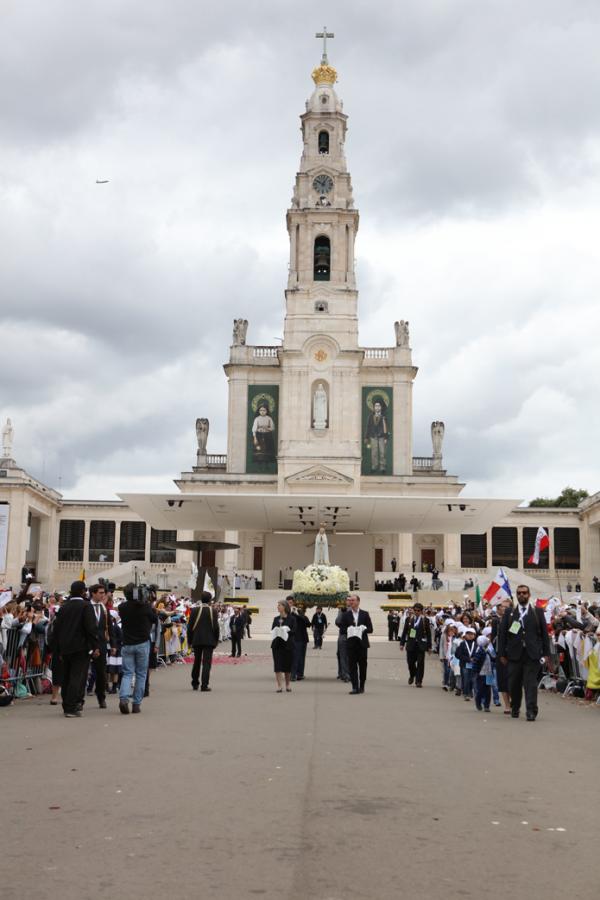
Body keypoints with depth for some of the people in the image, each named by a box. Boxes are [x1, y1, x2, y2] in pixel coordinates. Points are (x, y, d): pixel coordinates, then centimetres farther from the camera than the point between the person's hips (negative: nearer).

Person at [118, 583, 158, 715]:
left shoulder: (122, 607, -5)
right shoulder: (145, 606, -10)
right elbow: (155, 619, 4)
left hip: (127, 644, 2)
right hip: (142, 643, -1)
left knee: (127, 673, 7)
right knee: (141, 674, 8)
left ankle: (123, 698, -17)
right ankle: (136, 703, 7)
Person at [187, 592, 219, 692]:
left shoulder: (195, 611, -1)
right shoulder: (213, 611, -7)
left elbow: (190, 627, 0)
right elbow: (216, 627, -8)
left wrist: (190, 640, 8)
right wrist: (216, 640, 5)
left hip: (196, 640, 3)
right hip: (209, 641, -3)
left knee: (196, 662, 16)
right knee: (206, 663, -2)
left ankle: (195, 684, 24)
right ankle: (204, 685, -8)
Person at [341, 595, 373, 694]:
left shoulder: (365, 614, 6)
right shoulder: (346, 615, 7)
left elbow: (370, 629, 5)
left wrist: (363, 629, -14)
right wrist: (348, 631, -14)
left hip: (362, 644, 0)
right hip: (351, 643, 0)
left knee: (362, 665, 5)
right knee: (352, 666, -5)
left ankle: (361, 686, 17)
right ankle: (355, 687, -5)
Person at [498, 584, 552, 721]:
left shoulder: (538, 612, 8)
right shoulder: (509, 612, 8)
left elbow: (544, 633, 6)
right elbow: (502, 634, 6)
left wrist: (546, 653, 0)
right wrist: (502, 653, 1)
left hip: (532, 654, -1)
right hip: (514, 654, 1)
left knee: (531, 683, -7)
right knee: (514, 684, 7)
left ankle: (531, 711, -6)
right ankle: (515, 708, 26)